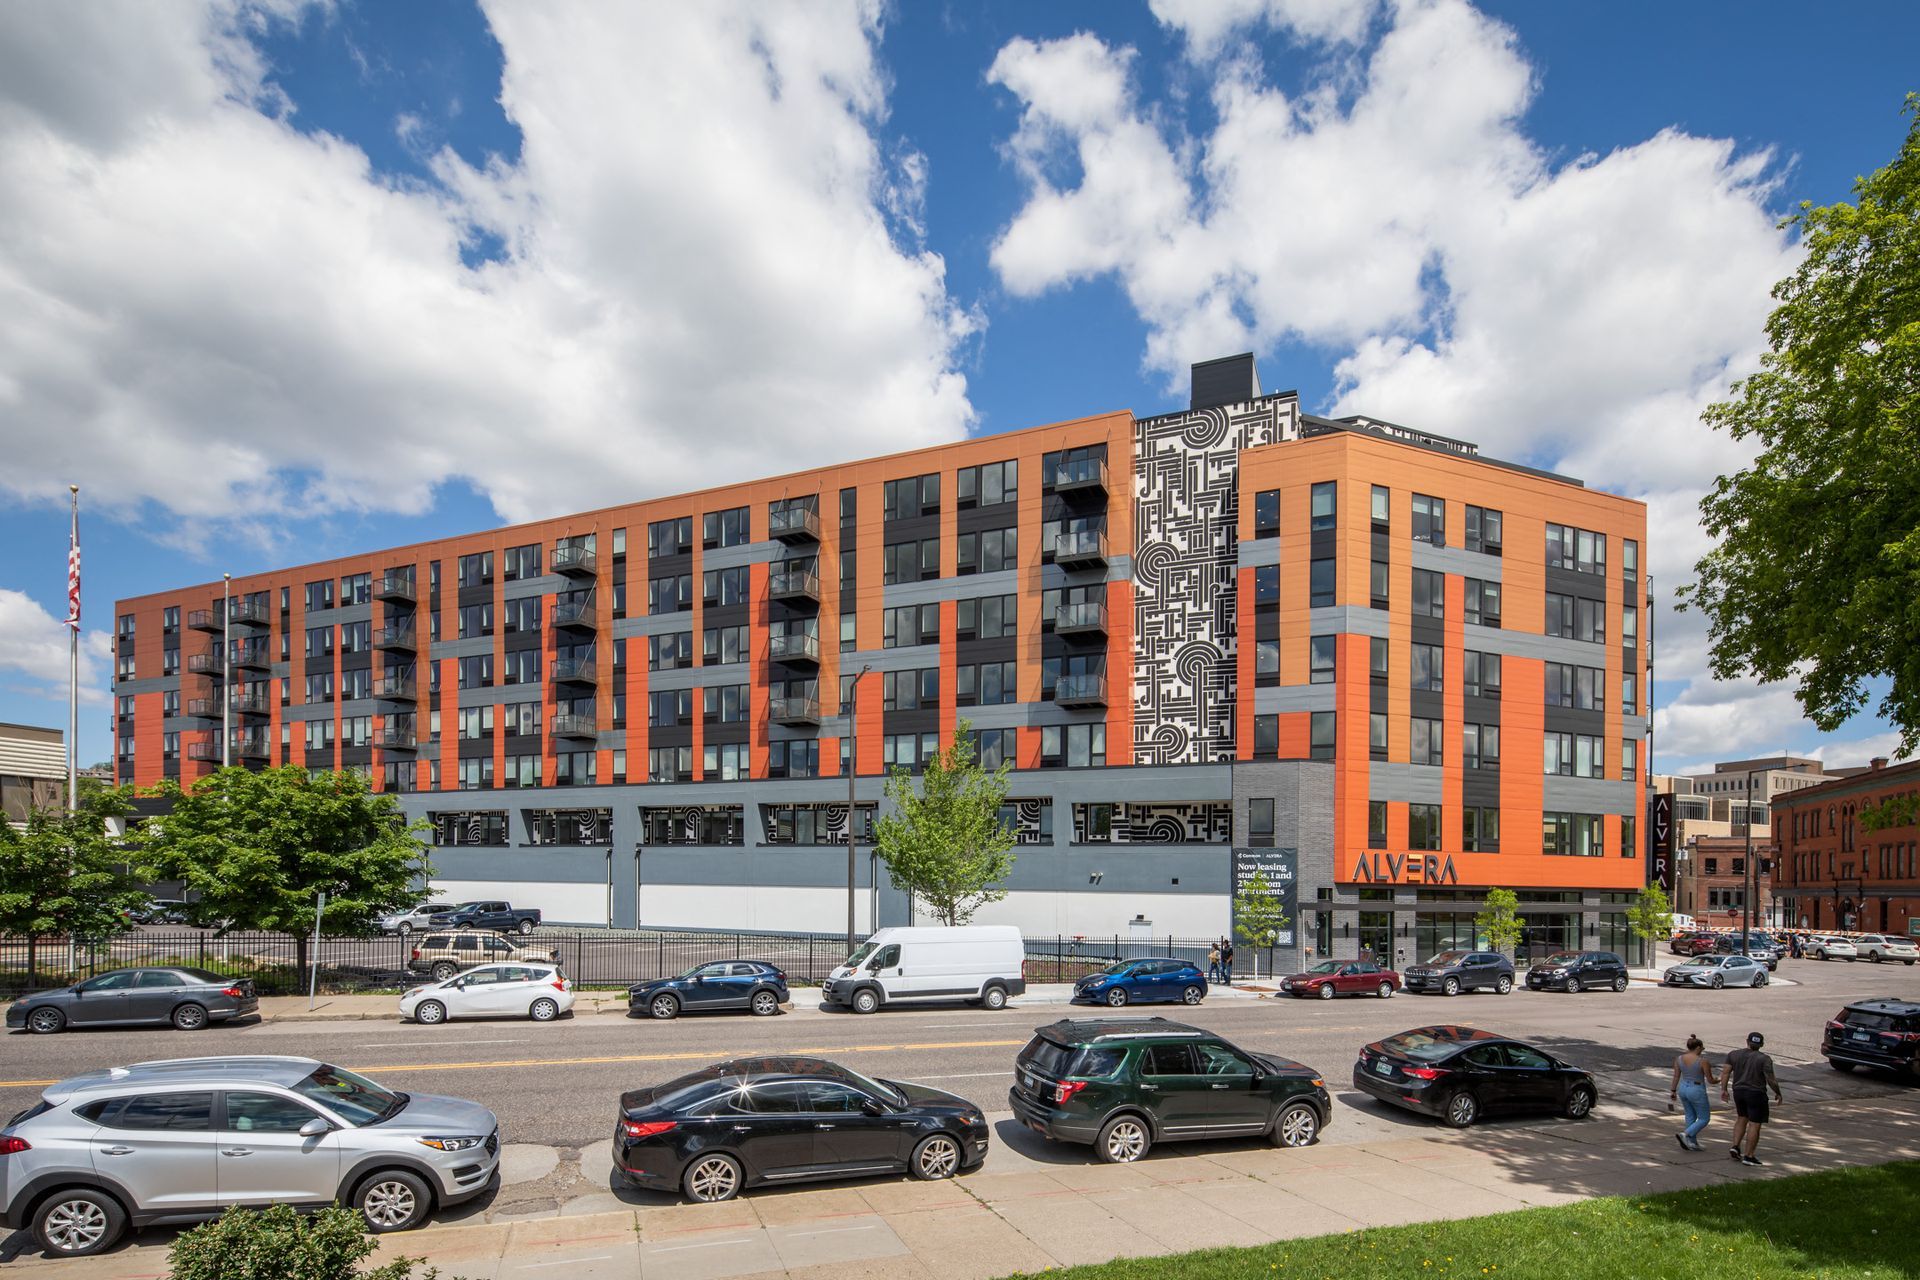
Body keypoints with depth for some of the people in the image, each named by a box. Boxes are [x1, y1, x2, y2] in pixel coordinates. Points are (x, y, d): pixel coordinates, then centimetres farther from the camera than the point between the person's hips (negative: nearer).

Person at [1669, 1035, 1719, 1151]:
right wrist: (1718, 1080, 12)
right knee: (1704, 1119, 10)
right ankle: (1685, 1135, -6)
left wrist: (1673, 1091, 12)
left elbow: (1676, 1077, 2)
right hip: (1697, 1091, -6)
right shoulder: (1703, 1061, -18)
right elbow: (1710, 1080, -10)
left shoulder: (1679, 1059, -3)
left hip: (1683, 1089, 6)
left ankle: (1692, 1143, 23)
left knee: (1691, 1116, 20)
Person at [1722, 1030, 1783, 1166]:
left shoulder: (1734, 1054, 2)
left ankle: (1735, 1147, 12)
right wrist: (1778, 1093, 4)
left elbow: (1725, 1073, 0)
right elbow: (1771, 1080, -12)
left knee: (1742, 1118, 21)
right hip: (1756, 1094, -5)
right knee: (1755, 1125, 2)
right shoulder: (1764, 1059, -11)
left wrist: (1723, 1090, 6)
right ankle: (1748, 1156, 2)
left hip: (1738, 1092, 5)